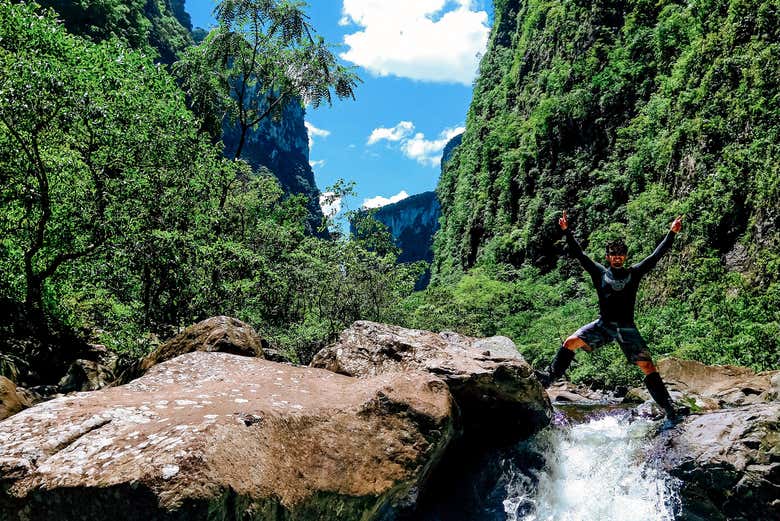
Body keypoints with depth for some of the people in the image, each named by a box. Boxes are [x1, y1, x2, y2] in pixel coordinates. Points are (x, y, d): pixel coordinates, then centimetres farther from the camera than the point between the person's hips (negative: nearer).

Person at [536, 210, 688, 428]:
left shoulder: (634, 273, 7)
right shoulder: (599, 273, 7)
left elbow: (656, 255, 7)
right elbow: (579, 254, 3)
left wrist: (672, 233, 2)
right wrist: (567, 231, -4)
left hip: (627, 328, 0)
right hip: (603, 324, 1)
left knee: (648, 366, -6)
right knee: (571, 342, -14)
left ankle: (669, 409, -2)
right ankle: (549, 377, 1)